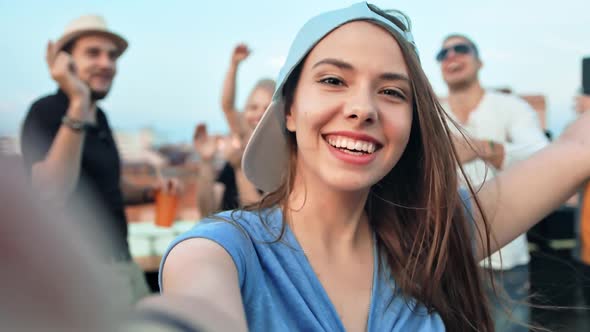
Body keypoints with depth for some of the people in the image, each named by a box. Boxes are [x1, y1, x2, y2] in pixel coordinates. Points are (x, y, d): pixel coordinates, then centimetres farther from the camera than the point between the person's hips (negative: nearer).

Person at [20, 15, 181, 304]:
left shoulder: (99, 117, 10)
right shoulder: (47, 111, -13)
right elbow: (52, 192, -28)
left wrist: (149, 193, 5)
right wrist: (78, 104, -31)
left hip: (120, 260, 8)